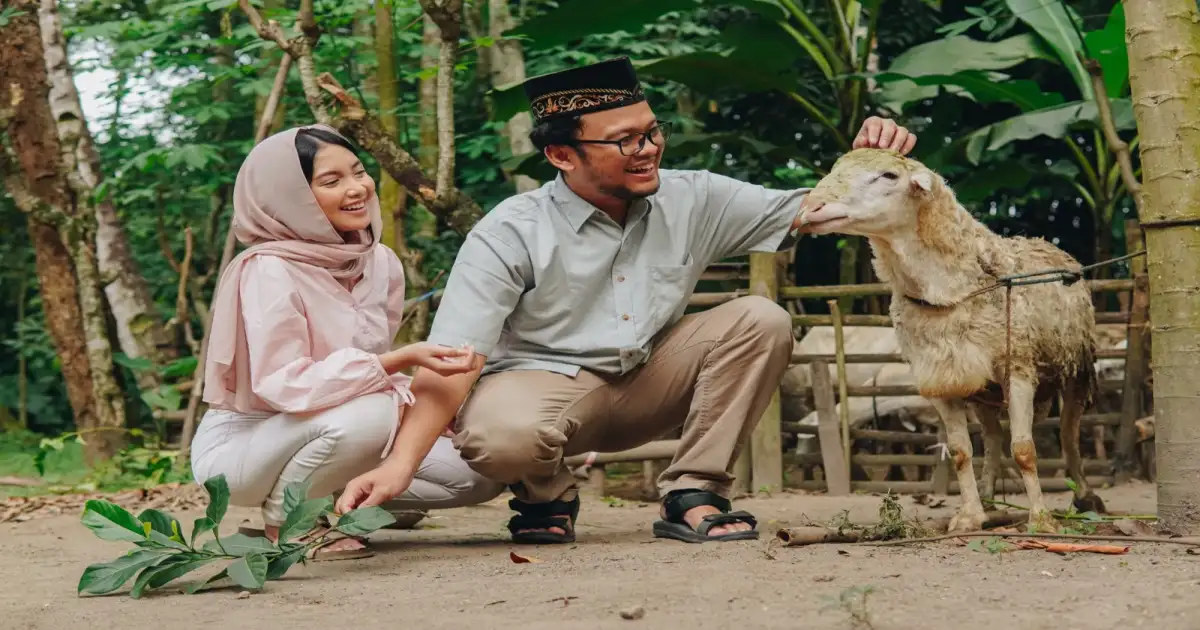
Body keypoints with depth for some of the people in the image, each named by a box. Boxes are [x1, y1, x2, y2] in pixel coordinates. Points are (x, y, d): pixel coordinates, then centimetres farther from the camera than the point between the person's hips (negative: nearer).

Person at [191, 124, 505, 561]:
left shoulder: (381, 263, 0)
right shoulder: (269, 271, -22)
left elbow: (370, 366, 7)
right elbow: (284, 383, -30)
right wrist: (400, 361, -38)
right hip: (241, 443, -7)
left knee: (480, 473, -6)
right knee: (366, 414, -36)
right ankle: (285, 518, -11)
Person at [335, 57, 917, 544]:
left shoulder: (692, 201, -5)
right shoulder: (511, 234, -18)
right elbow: (455, 357, -25)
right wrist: (402, 462, -37)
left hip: (647, 382, 4)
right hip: (541, 384, -4)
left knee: (759, 321, -16)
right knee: (499, 434, -39)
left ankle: (691, 497, -10)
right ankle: (547, 496, 0)